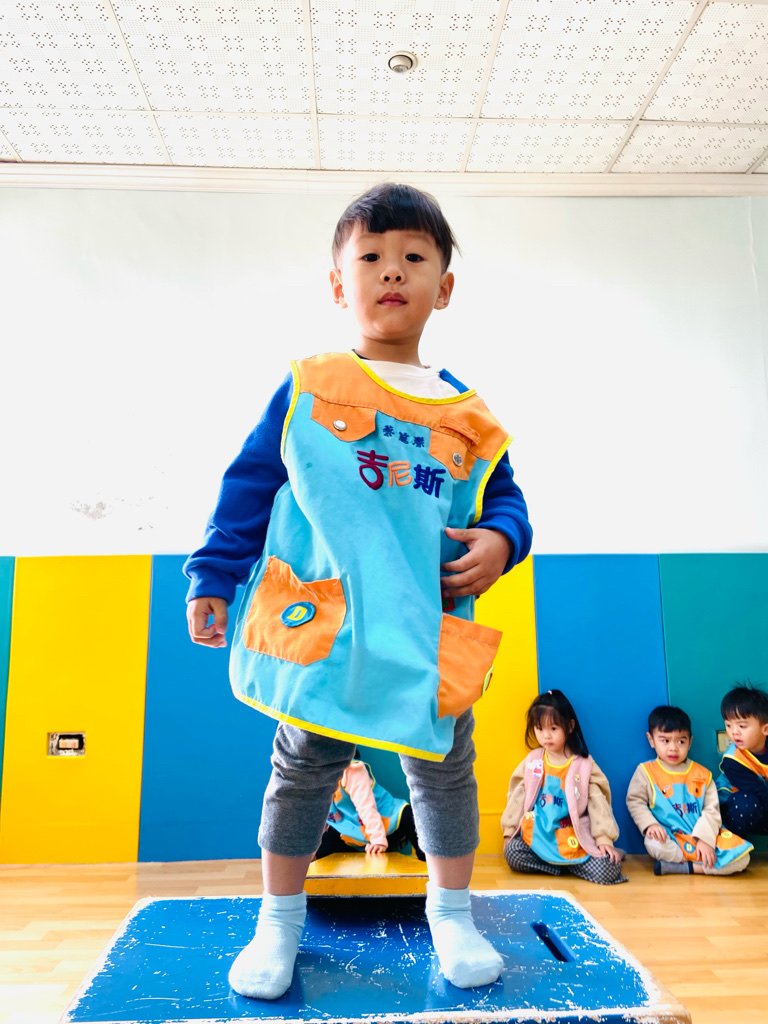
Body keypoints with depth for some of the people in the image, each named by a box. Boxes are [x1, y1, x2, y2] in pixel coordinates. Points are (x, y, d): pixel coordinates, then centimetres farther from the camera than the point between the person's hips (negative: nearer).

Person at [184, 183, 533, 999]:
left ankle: (451, 913, 35)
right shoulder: (306, 387, 3)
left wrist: (499, 541, -9)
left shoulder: (466, 412, 9)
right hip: (321, 620, -2)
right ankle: (279, 918, 31)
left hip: (431, 631, 3)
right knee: (304, 765, 9)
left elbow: (503, 497, 14)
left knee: (445, 769, 12)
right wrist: (211, 579, 0)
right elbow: (249, 485, 4)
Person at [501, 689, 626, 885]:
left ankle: (570, 863, 5)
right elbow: (517, 796, 7)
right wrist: (509, 830, 5)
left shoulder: (584, 764, -4)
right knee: (512, 853, -22)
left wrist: (604, 839, -10)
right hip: (537, 835, 2)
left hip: (575, 839, -2)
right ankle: (563, 864, -3)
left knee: (608, 870, -22)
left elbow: (598, 802, -4)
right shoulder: (532, 761, 2)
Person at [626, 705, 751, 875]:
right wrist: (650, 824, -17)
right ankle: (703, 866, -13)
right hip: (670, 840, -2)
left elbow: (711, 809, 2)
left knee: (742, 858, -21)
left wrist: (705, 839, -14)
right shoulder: (646, 771, 2)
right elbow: (635, 801, 1)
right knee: (653, 844, -37)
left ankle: (677, 867, -19)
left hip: (702, 837, 3)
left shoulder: (702, 774, 7)